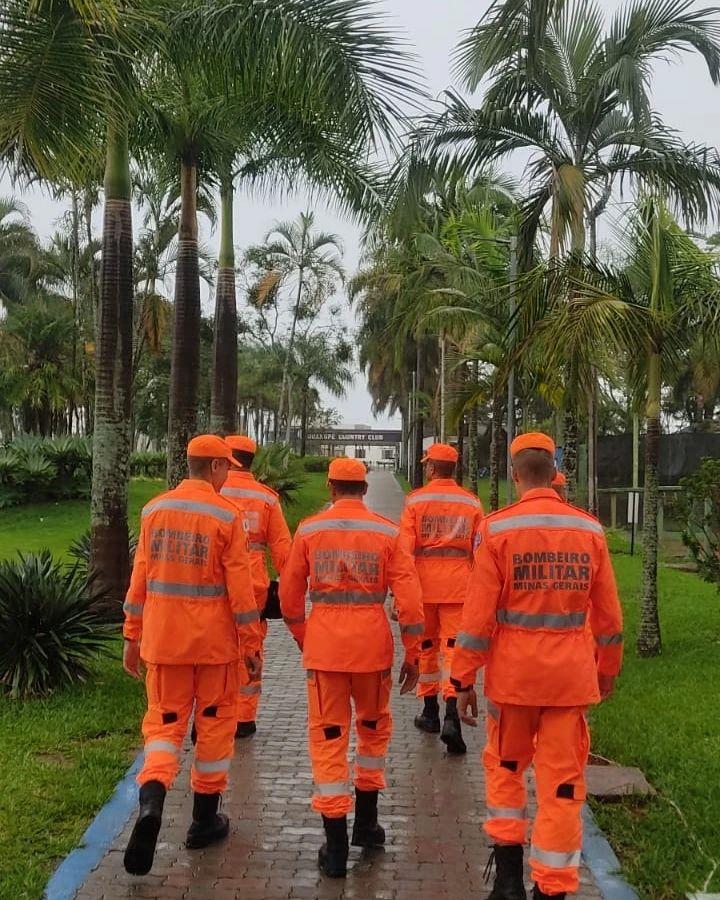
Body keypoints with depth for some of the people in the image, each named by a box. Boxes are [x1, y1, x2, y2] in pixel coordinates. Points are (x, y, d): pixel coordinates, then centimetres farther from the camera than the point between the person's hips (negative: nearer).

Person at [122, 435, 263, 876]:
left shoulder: (155, 510, 2)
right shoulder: (227, 516, -10)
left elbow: (140, 578, 5)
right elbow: (240, 588, -10)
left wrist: (132, 637, 13)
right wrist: (252, 644, -1)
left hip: (163, 636, 3)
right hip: (214, 639, -3)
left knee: (164, 720, 10)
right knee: (214, 721, 13)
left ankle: (152, 798, -15)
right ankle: (205, 818, 22)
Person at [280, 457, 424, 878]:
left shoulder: (308, 531, 1)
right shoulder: (388, 532, 0)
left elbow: (290, 597, 7)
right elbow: (409, 599, -4)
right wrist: (412, 655, 4)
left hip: (323, 645, 0)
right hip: (373, 645, 1)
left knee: (328, 738, 7)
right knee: (374, 727, 23)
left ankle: (336, 847, 9)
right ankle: (366, 822, 31)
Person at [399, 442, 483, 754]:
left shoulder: (415, 500, -3)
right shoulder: (472, 503, 3)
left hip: (423, 584, 0)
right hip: (458, 587, 1)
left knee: (426, 646, 15)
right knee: (453, 648, -1)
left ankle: (430, 710, 25)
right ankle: (451, 715, -16)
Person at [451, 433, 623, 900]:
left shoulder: (497, 529, -8)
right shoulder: (590, 530, 1)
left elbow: (478, 615, -9)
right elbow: (609, 614, 7)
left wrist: (464, 680, -2)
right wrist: (608, 669, 21)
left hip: (512, 671, -1)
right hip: (572, 675, 2)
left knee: (505, 766, 19)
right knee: (562, 781, 8)